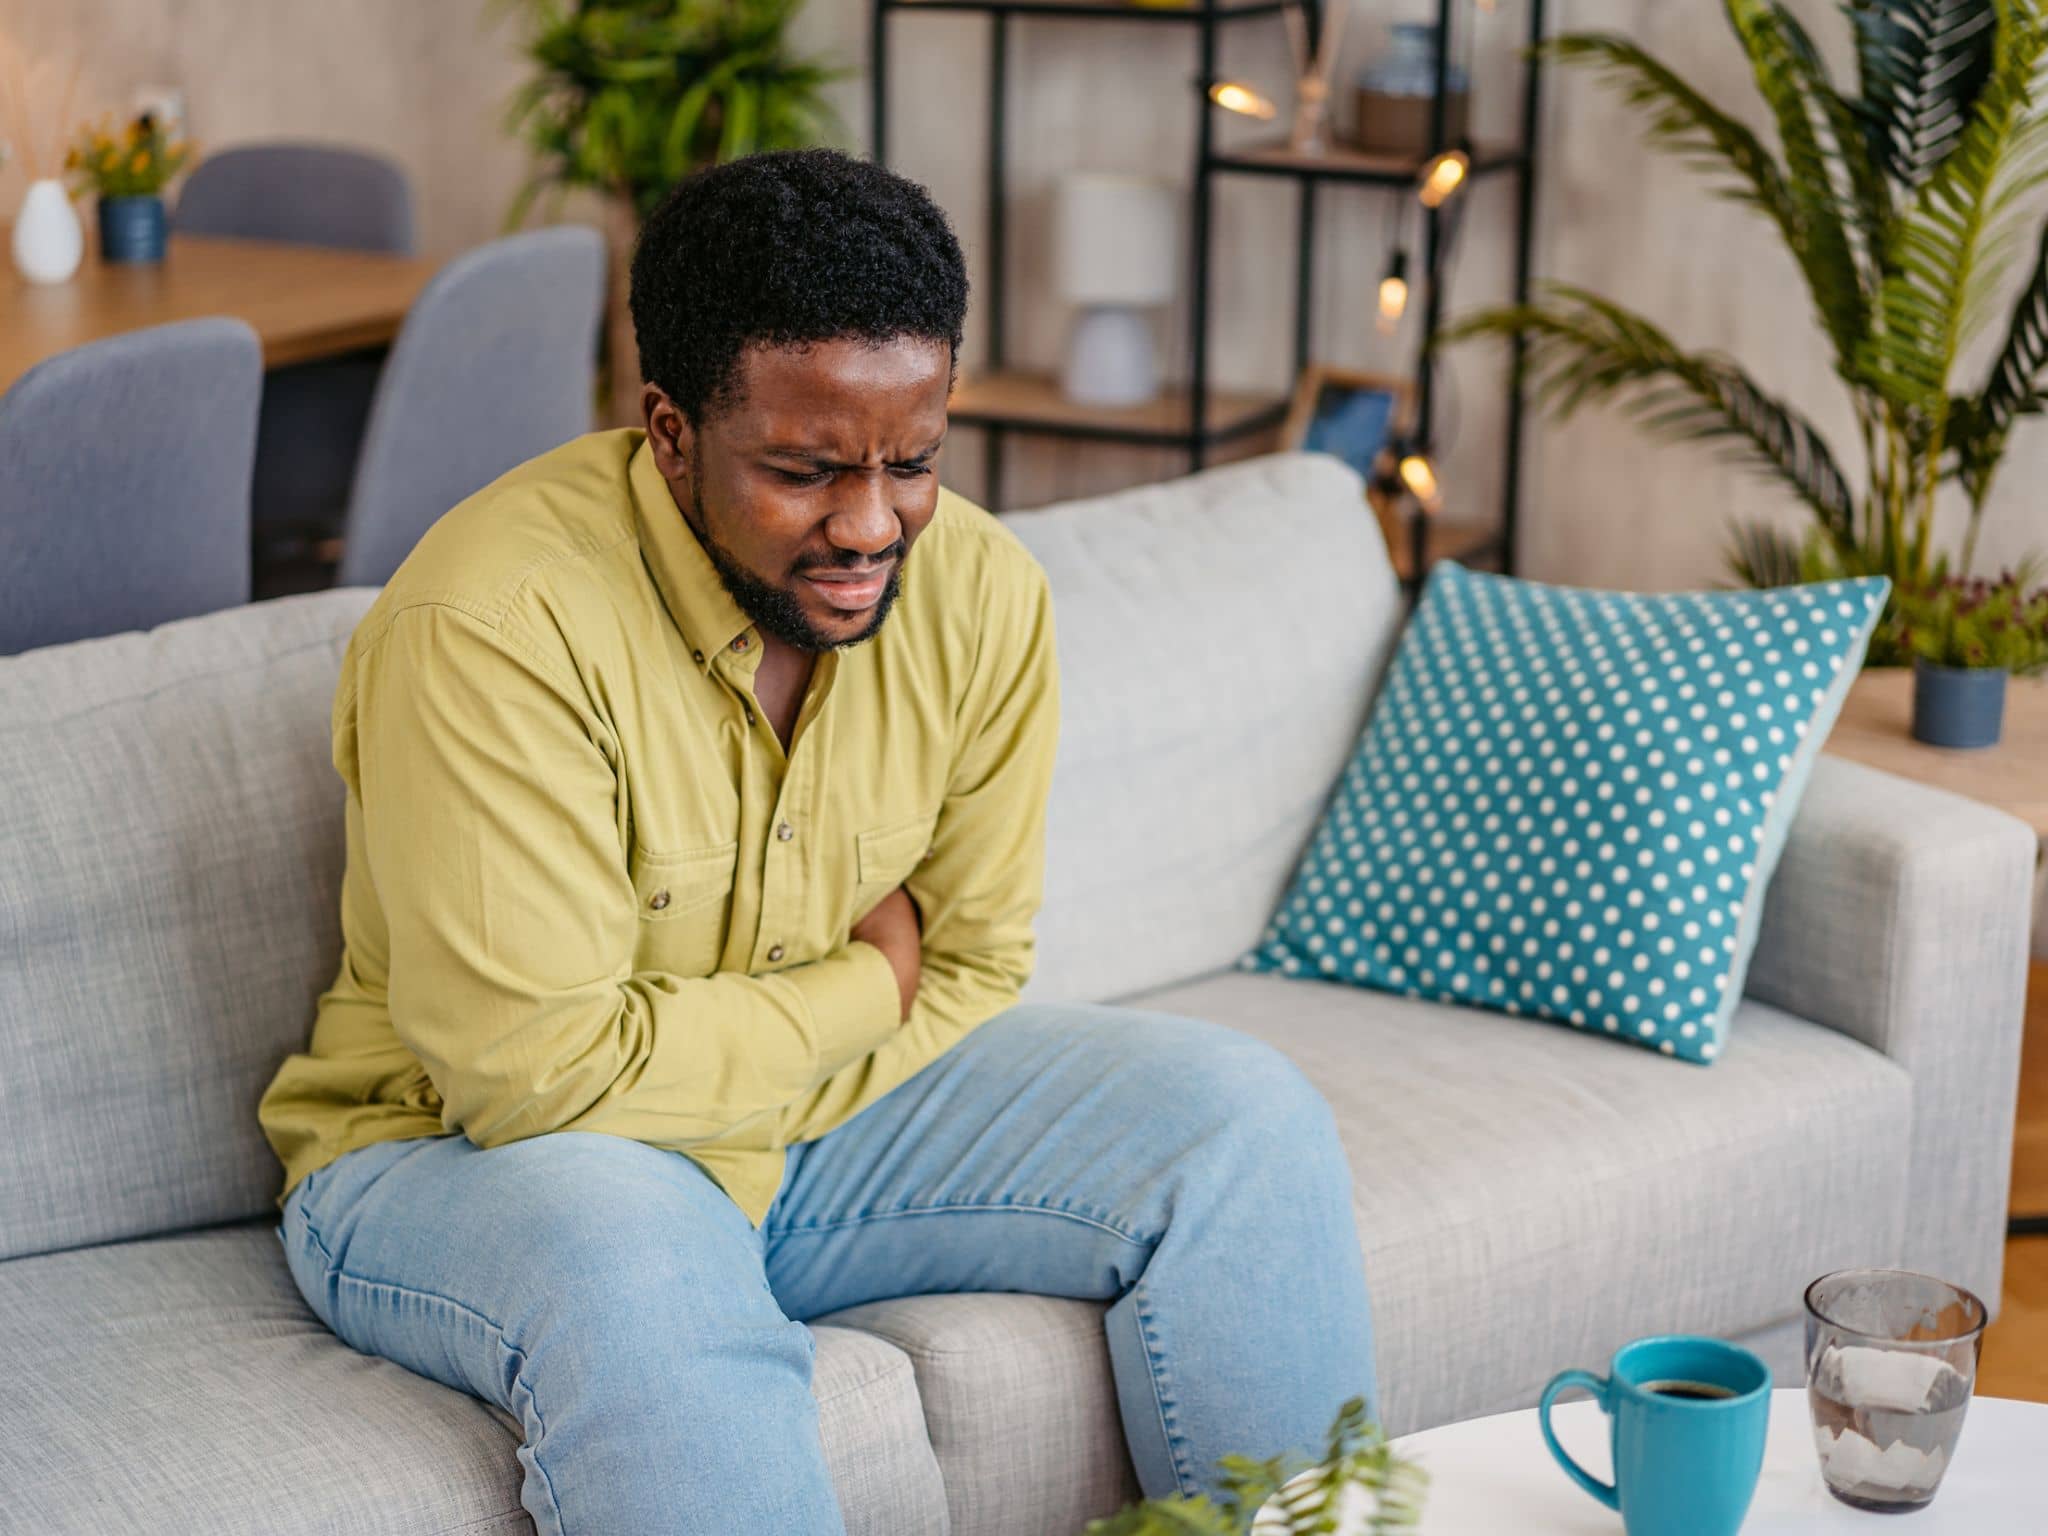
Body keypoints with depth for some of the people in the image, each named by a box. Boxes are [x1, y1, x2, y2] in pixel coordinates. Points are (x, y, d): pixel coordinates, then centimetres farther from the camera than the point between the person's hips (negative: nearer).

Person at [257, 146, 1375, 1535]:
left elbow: (970, 970, 0)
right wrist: (861, 990, -14)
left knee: (1248, 1115, -9)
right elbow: (536, 1068, -27)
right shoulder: (491, 626, -27)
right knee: (640, 1286, -40)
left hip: (826, 1112, 6)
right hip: (463, 1153, -6)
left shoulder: (982, 592, -7)